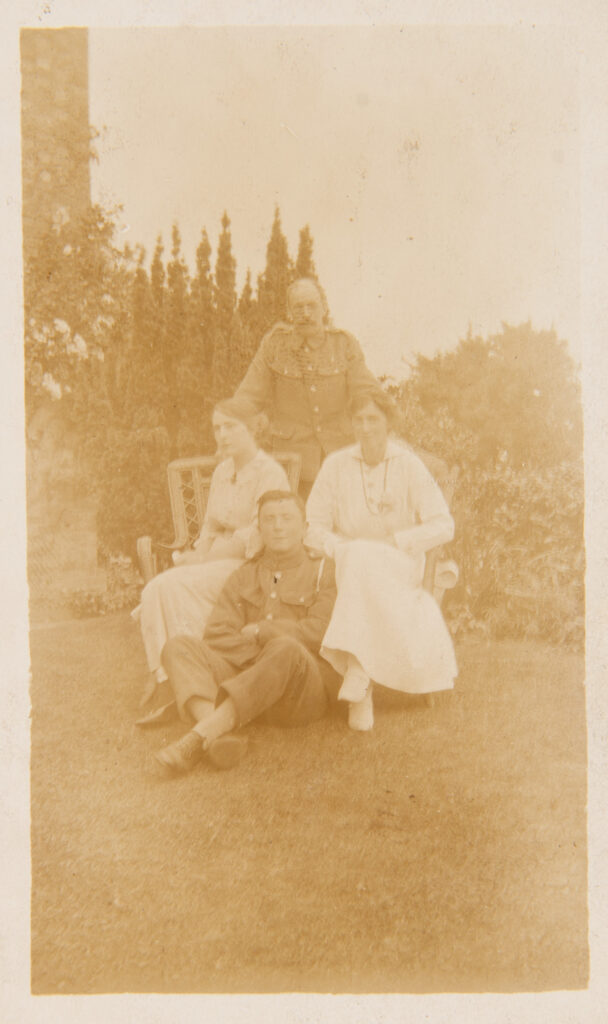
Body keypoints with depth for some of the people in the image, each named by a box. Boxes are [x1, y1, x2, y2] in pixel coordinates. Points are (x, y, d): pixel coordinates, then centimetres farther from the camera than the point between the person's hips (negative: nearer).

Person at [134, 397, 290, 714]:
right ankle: (163, 675, -18)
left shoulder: (270, 473, -9)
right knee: (153, 591, -19)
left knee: (175, 586, -27)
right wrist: (196, 552, -2)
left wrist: (203, 558, -13)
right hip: (219, 561, 7)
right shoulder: (221, 472, 17)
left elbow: (257, 538, -15)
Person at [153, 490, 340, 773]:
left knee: (286, 649, -37)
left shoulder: (324, 572, 11)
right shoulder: (244, 576, 21)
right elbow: (216, 634, 6)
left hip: (304, 687, -4)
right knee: (178, 647, -16)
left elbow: (320, 633, -5)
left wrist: (260, 632, -1)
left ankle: (200, 735, -41)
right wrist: (262, 654, -10)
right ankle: (220, 737, -43)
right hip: (243, 672, 4)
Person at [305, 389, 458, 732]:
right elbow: (313, 526, 5)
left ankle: (357, 670, -38)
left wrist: (393, 541, -16)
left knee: (363, 561, -36)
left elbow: (444, 526, -7)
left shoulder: (409, 465, -2)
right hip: (351, 568, 2)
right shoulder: (336, 465, 3)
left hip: (401, 569, -2)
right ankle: (363, 689, -35)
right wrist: (341, 546, -15)